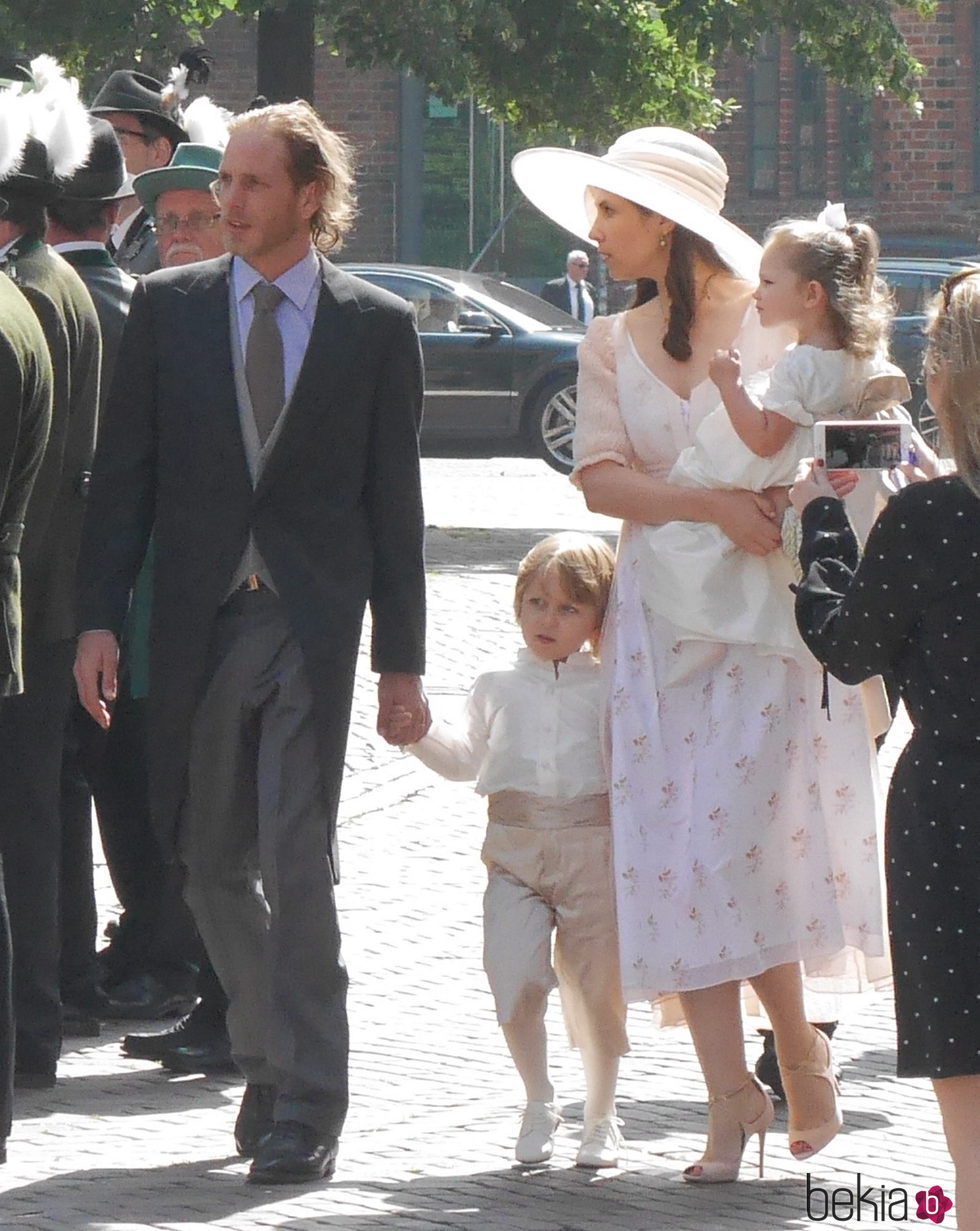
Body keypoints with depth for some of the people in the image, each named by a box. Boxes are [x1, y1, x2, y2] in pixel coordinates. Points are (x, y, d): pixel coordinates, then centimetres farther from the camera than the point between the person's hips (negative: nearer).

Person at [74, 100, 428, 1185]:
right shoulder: (166, 309, 7)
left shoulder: (376, 327, 3)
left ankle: (306, 1107, -6)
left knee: (296, 857, -10)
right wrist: (99, 618, -3)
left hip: (313, 619, -3)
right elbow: (124, 472, 6)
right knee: (212, 864, 10)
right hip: (195, 620, 3)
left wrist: (401, 659, 4)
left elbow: (393, 502, 5)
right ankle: (268, 1065, 27)